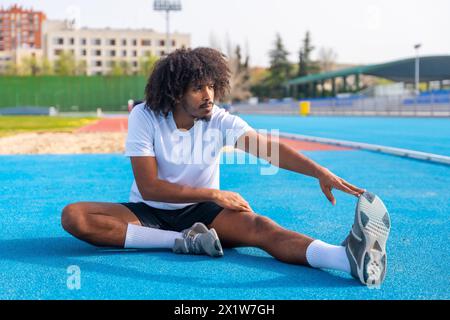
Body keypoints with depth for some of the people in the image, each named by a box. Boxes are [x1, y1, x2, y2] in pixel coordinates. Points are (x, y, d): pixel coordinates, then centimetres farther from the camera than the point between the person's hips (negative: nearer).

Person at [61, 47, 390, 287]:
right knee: (73, 216, -28)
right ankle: (182, 241, -31)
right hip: (148, 213, 0)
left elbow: (269, 147, -25)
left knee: (258, 226, -32)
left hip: (200, 213, 0)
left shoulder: (220, 121, -9)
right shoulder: (144, 117, -13)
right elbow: (149, 187, -16)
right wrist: (214, 195, -20)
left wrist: (320, 172, -42)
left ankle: (349, 258, -55)